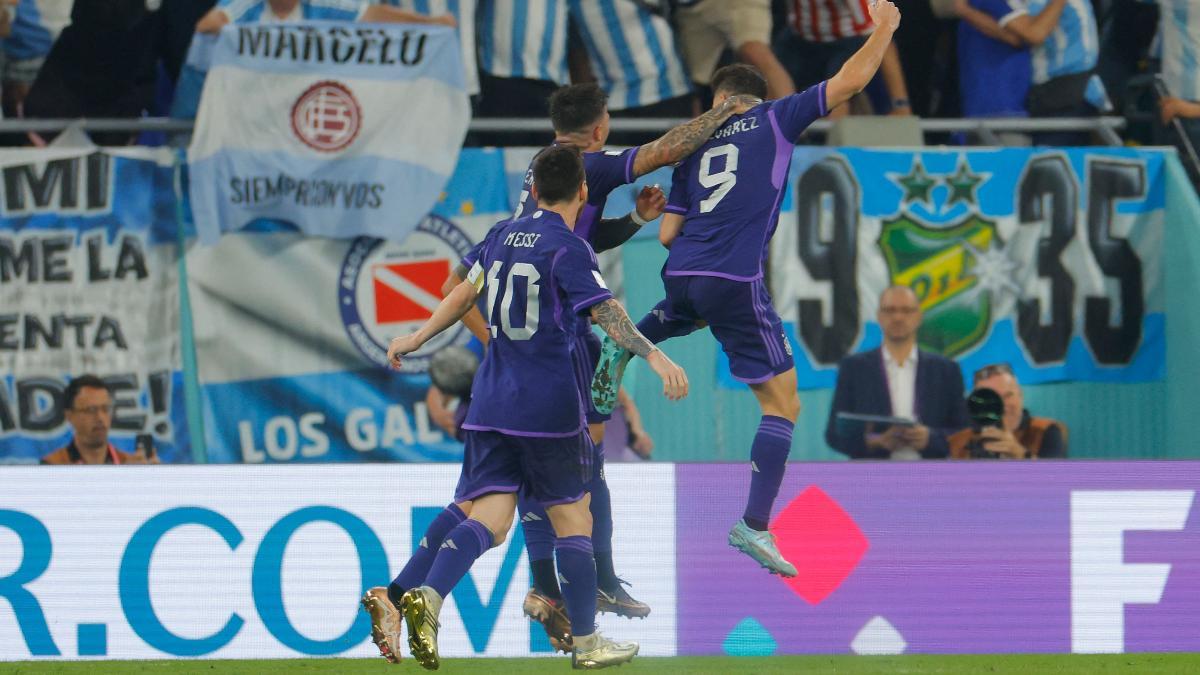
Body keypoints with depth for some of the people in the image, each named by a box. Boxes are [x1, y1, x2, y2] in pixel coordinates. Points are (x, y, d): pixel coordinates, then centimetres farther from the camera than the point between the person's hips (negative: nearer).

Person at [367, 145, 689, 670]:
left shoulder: (503, 236, 12)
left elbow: (465, 293, 25)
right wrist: (655, 357, -30)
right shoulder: (569, 249, -8)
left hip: (490, 405, 5)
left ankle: (428, 596, -28)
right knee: (572, 522, 7)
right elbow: (607, 314, -21)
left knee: (488, 520, -3)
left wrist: (416, 339, 38)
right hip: (550, 408, -5)